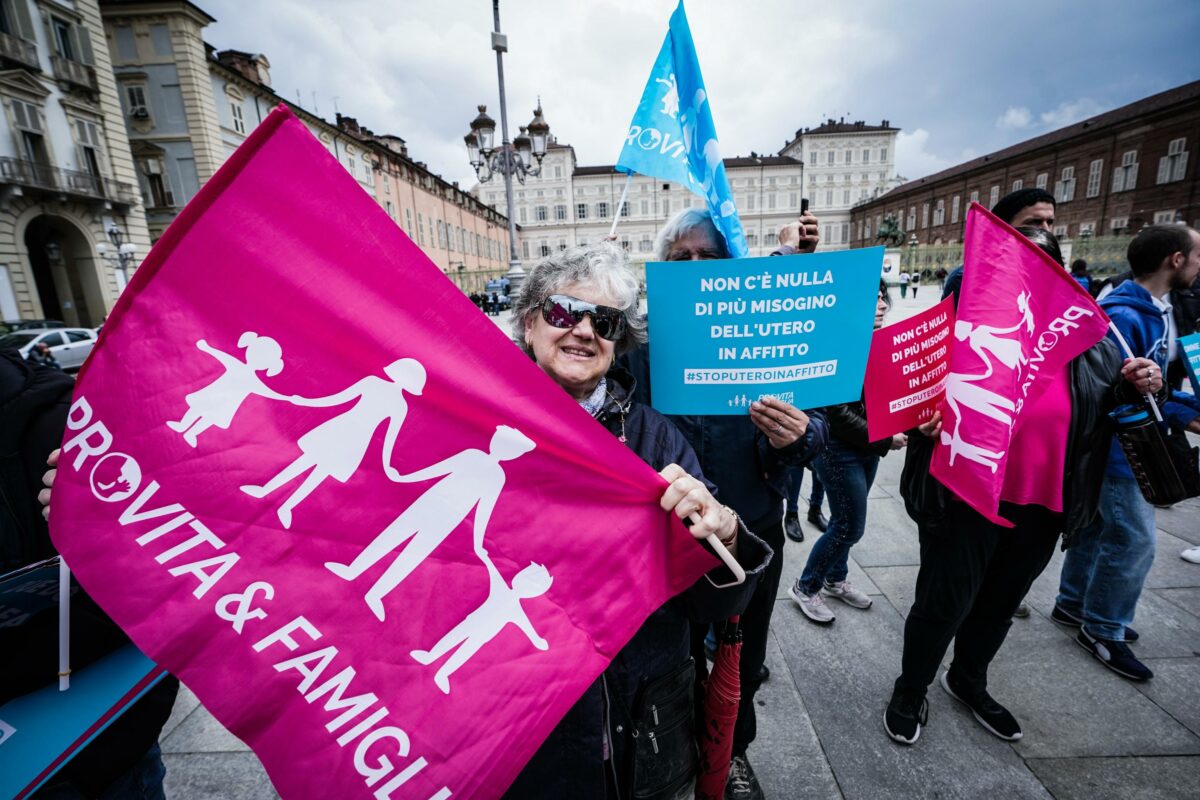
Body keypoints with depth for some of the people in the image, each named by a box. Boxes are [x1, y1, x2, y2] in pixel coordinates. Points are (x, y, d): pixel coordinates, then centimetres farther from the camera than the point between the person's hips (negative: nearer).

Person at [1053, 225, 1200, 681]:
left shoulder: (1158, 310, 10)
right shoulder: (1124, 317, -23)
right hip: (1117, 449, -10)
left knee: (1099, 527, 19)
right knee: (1134, 540, -1)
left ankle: (1073, 604, 35)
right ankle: (1103, 630, 17)